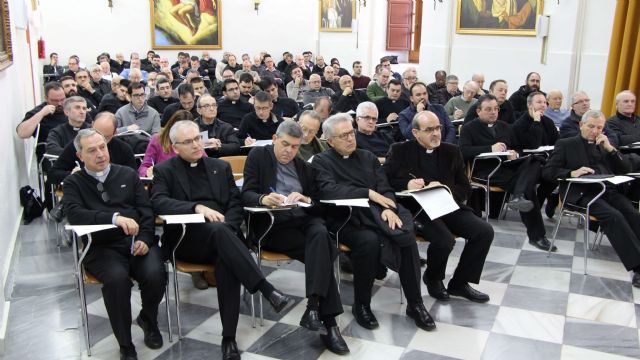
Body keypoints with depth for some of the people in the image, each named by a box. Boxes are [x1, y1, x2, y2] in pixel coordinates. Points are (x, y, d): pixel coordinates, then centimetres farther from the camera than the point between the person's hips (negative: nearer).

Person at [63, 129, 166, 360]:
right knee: (116, 278, -33)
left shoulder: (128, 174, 17)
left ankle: (148, 319, 9)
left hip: (137, 242, 2)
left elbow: (146, 210, 11)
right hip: (101, 247, -2)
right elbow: (74, 214, -9)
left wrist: (145, 239, -8)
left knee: (155, 274, -27)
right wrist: (115, 217, -24)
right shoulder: (73, 183, 10)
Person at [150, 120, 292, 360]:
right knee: (218, 230, -36)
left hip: (221, 234, 2)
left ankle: (229, 338, -29)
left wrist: (227, 228, -10)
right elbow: (158, 201, -8)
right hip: (185, 239, -2)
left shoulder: (221, 167, 20)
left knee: (227, 261, -33)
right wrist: (197, 207, -23)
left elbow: (236, 204, 12)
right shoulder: (164, 170, 11)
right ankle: (266, 289, -39)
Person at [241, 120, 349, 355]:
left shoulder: (304, 166, 23)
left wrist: (305, 199, -10)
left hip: (303, 218, 4)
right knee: (322, 250, -28)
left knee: (320, 235, -33)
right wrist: (263, 198, -25)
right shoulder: (257, 157, 10)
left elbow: (319, 201, 13)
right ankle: (328, 321, -28)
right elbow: (247, 194, -2)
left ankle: (313, 307, -36)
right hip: (271, 223, -4)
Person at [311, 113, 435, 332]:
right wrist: (369, 193, -14)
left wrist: (388, 208, -11)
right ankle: (361, 305, -12)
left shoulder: (368, 157, 20)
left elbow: (385, 188, 11)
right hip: (347, 220, -4)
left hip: (376, 215, 4)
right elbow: (329, 191, -14)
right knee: (369, 240, -34)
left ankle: (415, 304, -9)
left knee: (407, 237, -23)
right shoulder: (321, 162, 5)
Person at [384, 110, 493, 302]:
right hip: (417, 208, -5)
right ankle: (432, 278, 4)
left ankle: (459, 283, 5)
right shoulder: (400, 151, 2)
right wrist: (406, 185, -19)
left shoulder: (451, 151, 12)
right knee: (445, 240, -30)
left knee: (485, 231, -14)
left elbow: (465, 189, 9)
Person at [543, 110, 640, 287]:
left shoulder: (604, 144, 25)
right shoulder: (566, 144, 12)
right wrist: (572, 173, -15)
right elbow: (548, 171, 2)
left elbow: (626, 169, 18)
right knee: (614, 216, -31)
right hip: (582, 193, -4)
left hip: (609, 190, 4)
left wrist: (610, 148, 3)